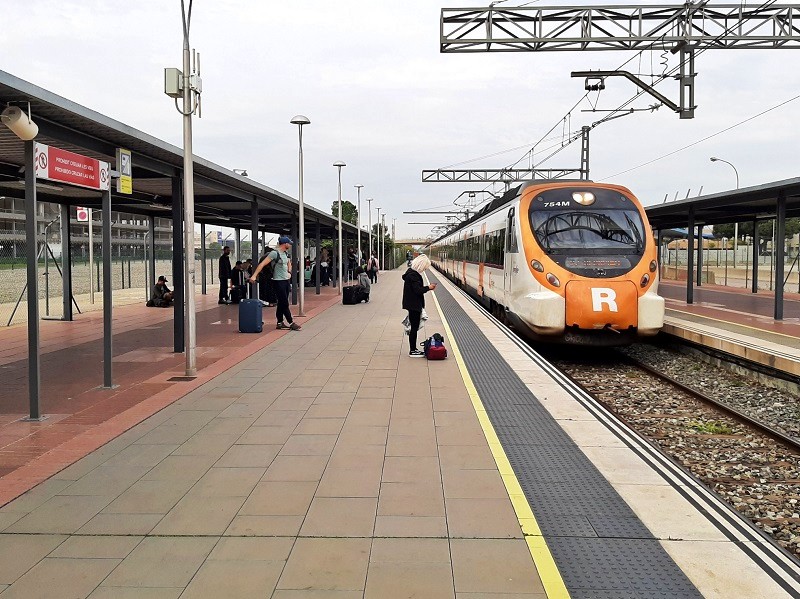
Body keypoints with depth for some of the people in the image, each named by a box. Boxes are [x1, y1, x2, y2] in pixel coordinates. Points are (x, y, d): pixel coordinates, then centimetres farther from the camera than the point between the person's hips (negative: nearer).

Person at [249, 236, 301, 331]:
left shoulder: (286, 253, 10)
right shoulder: (274, 253, -15)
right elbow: (262, 264, -19)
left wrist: (289, 272, 14)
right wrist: (254, 276, -25)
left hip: (286, 280, 8)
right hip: (279, 281, -8)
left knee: (282, 303, 12)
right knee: (284, 303, -4)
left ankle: (280, 323, 18)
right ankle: (291, 323, -1)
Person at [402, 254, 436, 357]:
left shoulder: (412, 273, 13)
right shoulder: (413, 275, -20)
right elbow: (418, 290, -22)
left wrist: (426, 287, 11)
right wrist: (428, 288, -11)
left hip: (413, 305, 10)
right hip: (414, 305, -10)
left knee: (414, 327, 15)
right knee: (414, 327, -3)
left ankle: (413, 349, 22)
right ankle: (413, 351, 4)